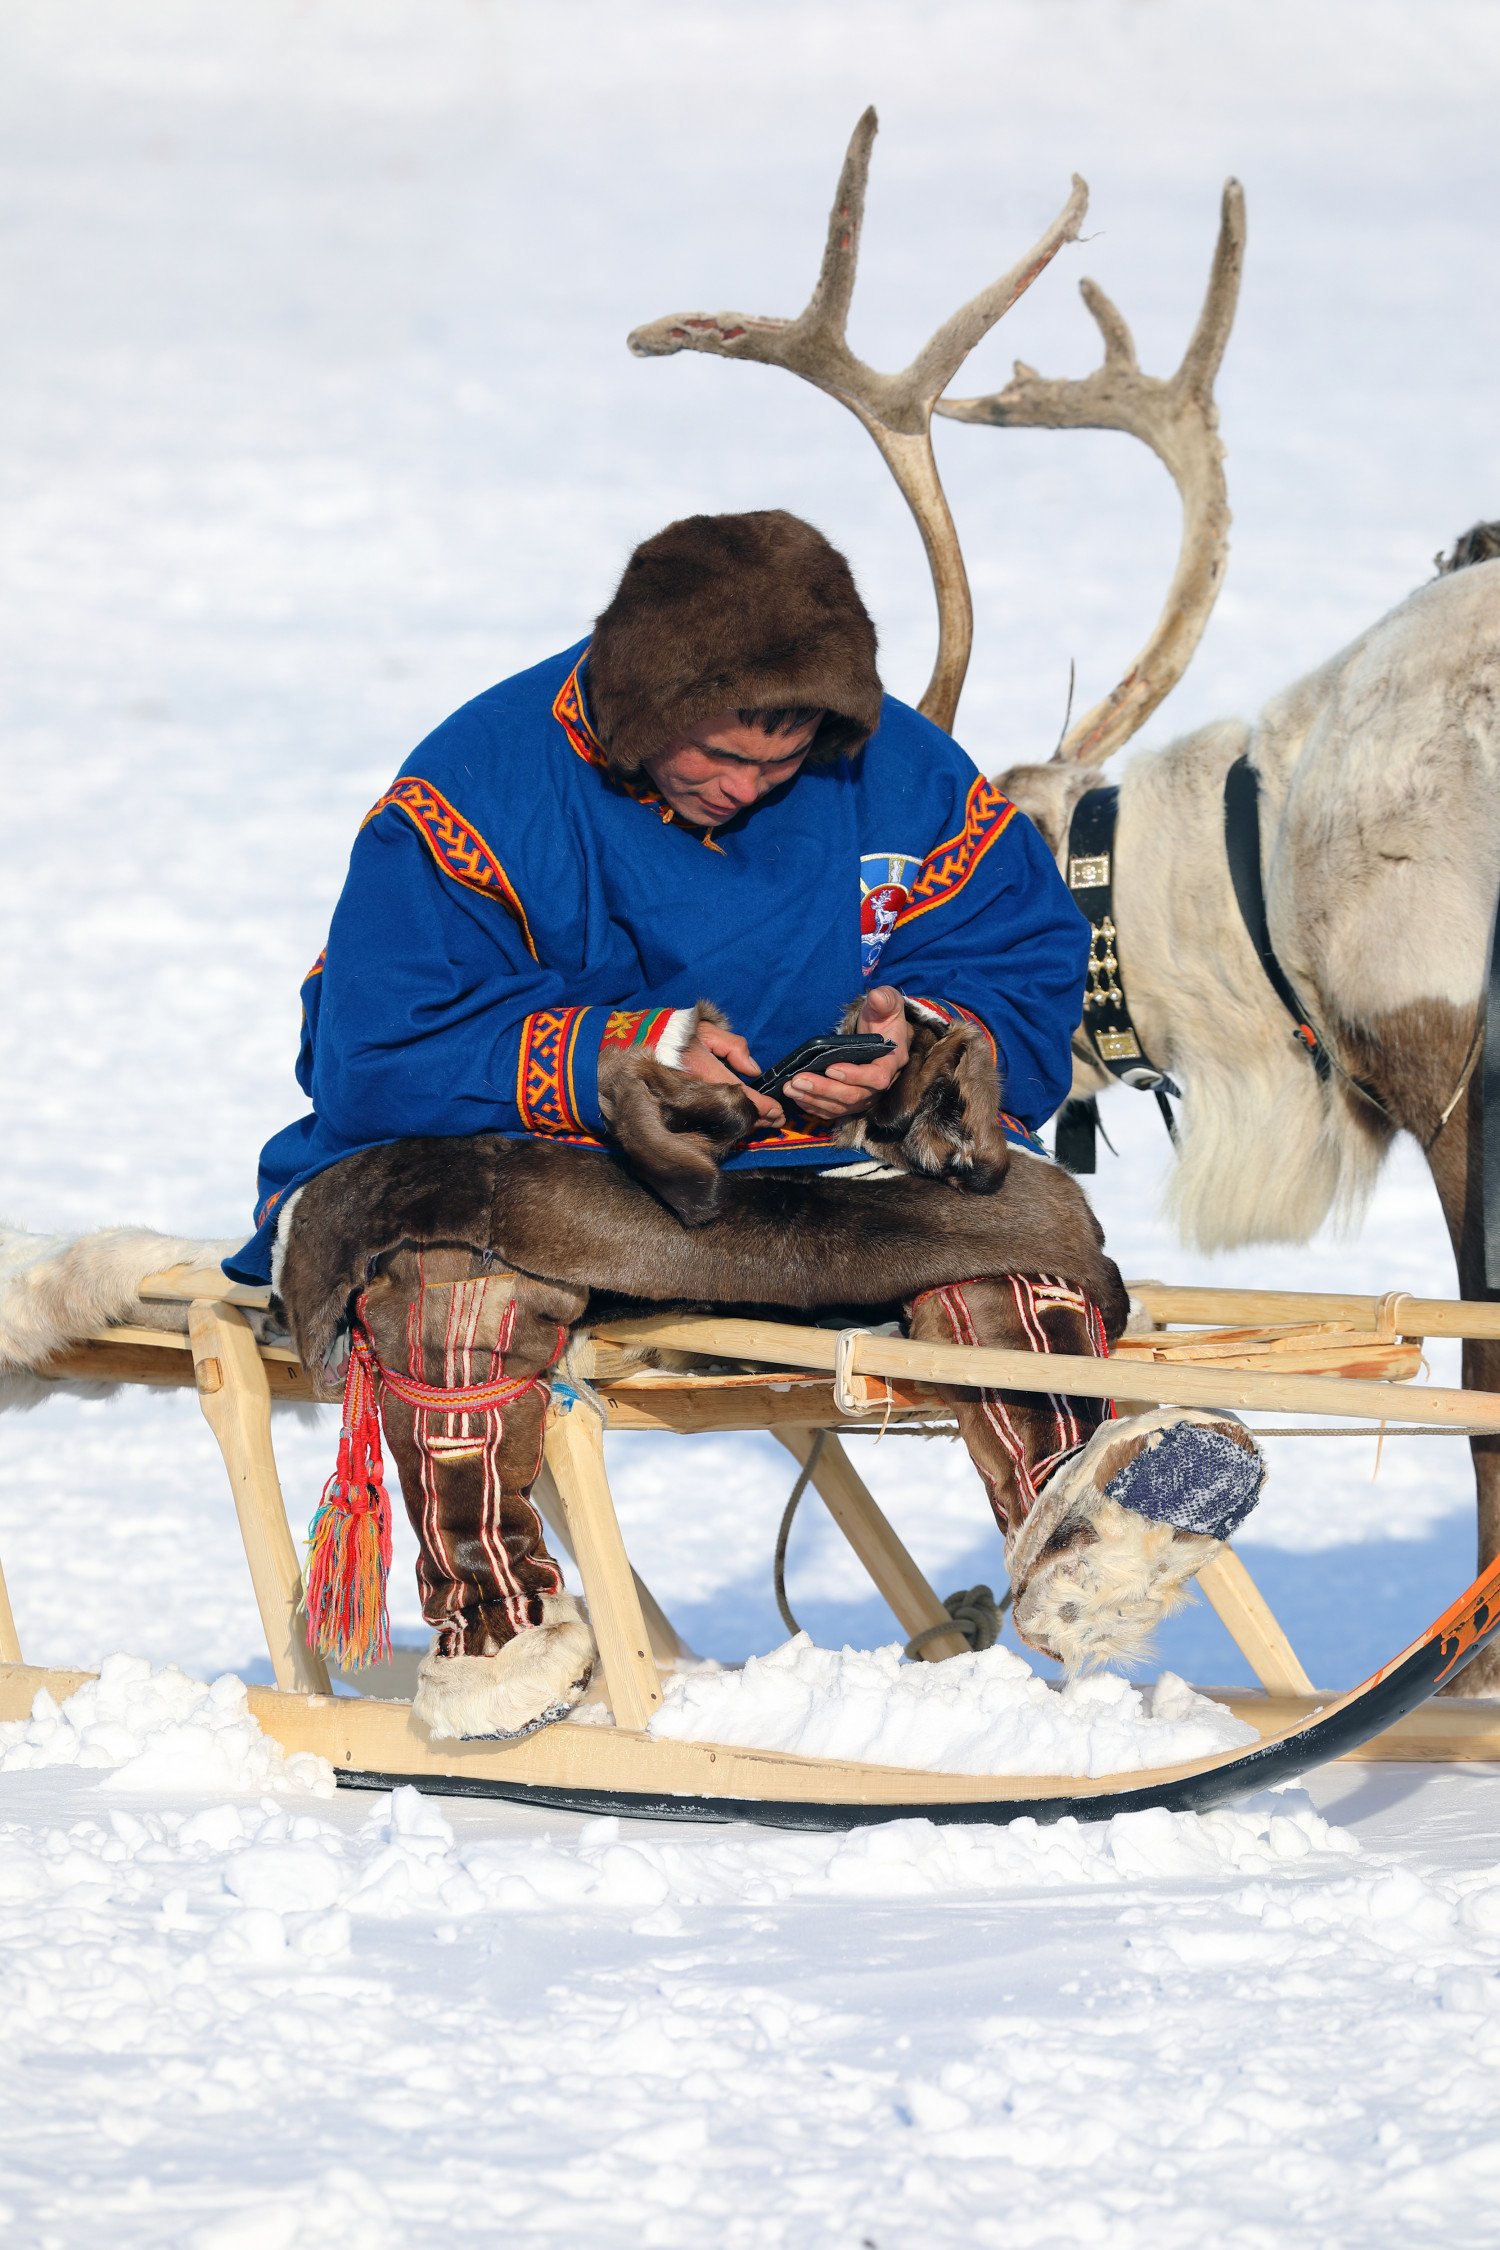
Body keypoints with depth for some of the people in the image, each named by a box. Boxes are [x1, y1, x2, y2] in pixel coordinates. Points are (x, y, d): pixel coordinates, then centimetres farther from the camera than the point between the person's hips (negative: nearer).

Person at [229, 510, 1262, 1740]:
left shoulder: (901, 782, -1)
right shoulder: (483, 787, -14)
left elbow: (1028, 988, 2)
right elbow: (375, 1058, -20)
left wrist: (915, 1048, -21)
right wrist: (623, 1057, -28)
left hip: (794, 1167, 4)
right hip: (527, 1158, -4)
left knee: (1021, 1209, -21)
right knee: (461, 1221, -40)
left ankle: (1071, 1514, -40)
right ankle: (491, 1621, -38)